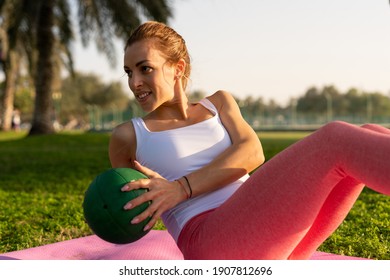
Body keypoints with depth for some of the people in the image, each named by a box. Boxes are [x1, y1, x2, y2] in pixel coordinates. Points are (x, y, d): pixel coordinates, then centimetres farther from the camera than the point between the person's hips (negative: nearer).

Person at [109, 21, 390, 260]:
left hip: (272, 237, 5)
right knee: (337, 139, -22)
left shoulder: (219, 103, 22)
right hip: (215, 250, -5)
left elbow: (252, 153, 2)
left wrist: (181, 188, -11)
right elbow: (131, 210, 26)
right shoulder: (127, 136, 14)